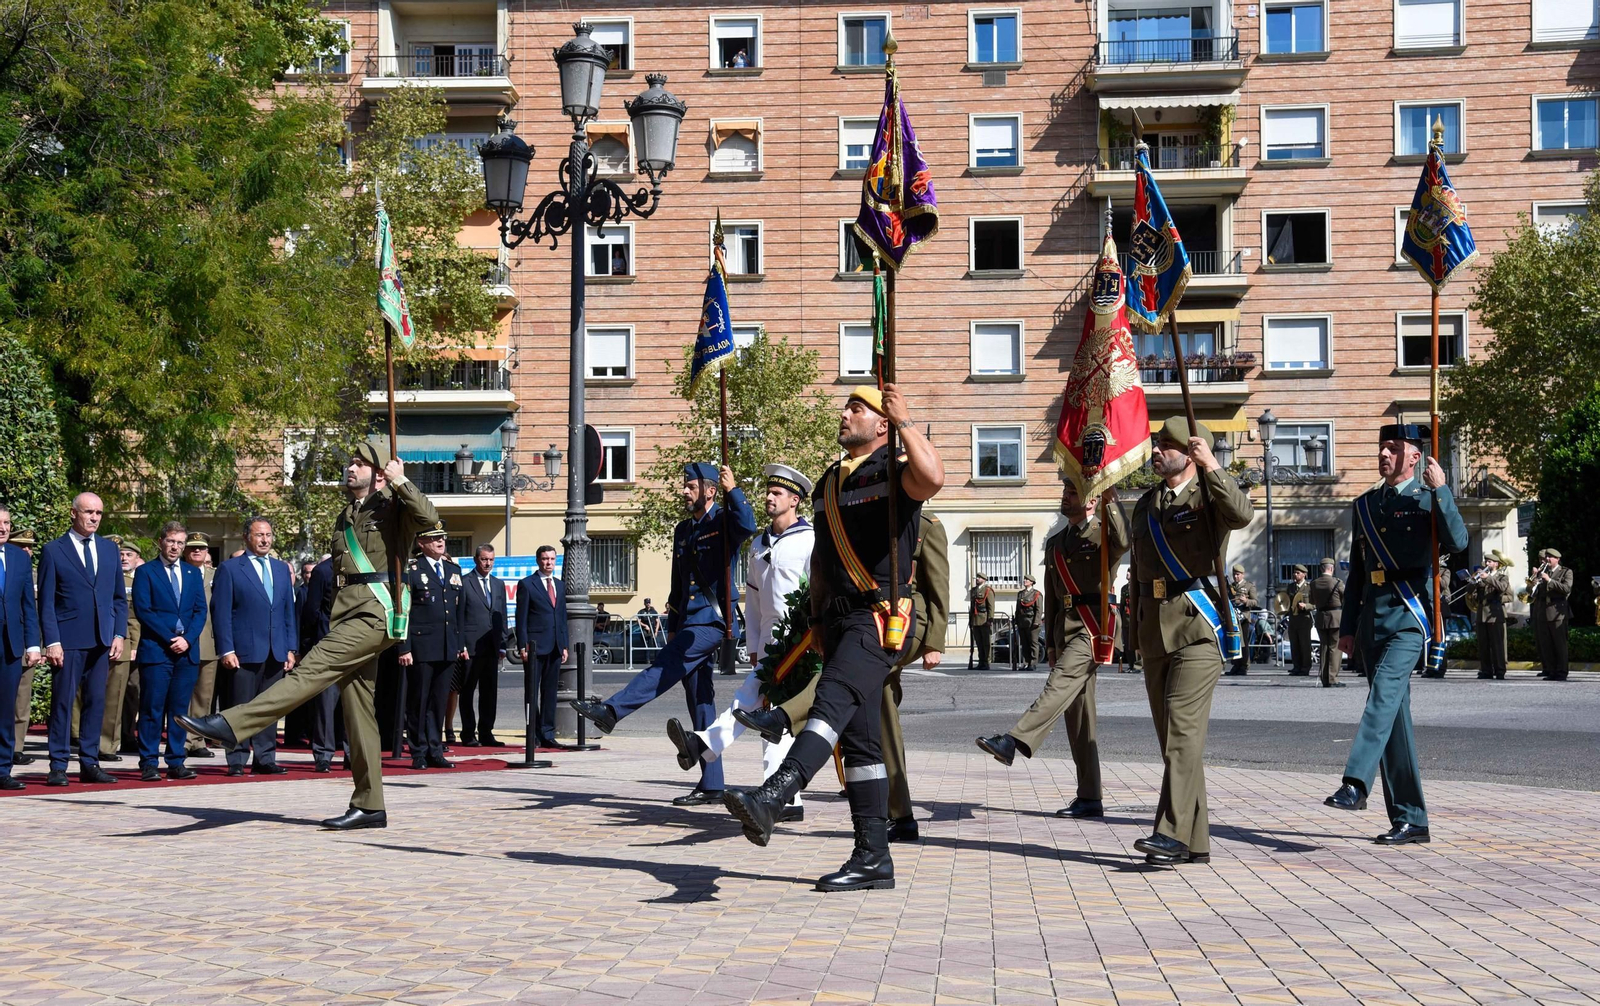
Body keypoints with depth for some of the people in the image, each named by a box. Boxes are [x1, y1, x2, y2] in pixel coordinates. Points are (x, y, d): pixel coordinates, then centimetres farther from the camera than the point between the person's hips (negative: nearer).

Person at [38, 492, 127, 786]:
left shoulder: (109, 549, 13)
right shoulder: (52, 550, 0)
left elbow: (119, 597, 15)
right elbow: (46, 602, -3)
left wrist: (119, 634, 4)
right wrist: (52, 642, -10)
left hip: (101, 641, 4)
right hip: (68, 641, -4)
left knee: (96, 702, 5)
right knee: (62, 703, -2)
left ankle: (89, 764, 11)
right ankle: (58, 766, 3)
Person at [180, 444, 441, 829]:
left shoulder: (391, 507, 1)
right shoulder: (345, 517, 25)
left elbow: (429, 518, -21)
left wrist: (400, 481, -18)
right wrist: (332, 626, 24)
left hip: (377, 611, -9)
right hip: (347, 612, 9)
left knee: (313, 667, -23)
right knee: (358, 709, 5)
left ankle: (232, 724, -33)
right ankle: (369, 807, 7)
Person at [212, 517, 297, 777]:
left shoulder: (282, 569, 16)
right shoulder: (229, 569, 1)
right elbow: (221, 613, -4)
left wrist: (291, 648, 9)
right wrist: (226, 650, -11)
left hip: (276, 653, 5)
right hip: (244, 651, -5)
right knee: (240, 708, -1)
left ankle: (265, 758, 12)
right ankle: (237, 760, 4)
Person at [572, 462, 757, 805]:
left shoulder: (725, 523, -3)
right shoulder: (682, 530, 19)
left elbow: (748, 527, -29)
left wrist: (733, 490, -30)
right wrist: (672, 628, 21)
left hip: (714, 621, -8)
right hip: (690, 622, 8)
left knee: (665, 667, -21)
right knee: (700, 702, 6)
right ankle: (711, 785, 8)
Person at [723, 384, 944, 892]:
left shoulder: (893, 472, -2)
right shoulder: (828, 482, 22)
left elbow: (933, 477, -27)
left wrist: (905, 421, -21)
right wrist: (815, 618, 22)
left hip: (880, 617, -9)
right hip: (840, 619, 9)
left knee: (834, 699, -28)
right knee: (858, 736, 6)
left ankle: (770, 801, -47)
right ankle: (873, 857, 8)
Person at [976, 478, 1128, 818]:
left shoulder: (1102, 533, 0)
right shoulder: (1055, 542, 21)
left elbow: (1122, 541, -26)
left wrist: (1109, 497, -29)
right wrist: (1050, 643, 18)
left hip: (1093, 626, -7)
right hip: (1065, 629, 7)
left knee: (1061, 684, -26)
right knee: (1078, 711, 4)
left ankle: (1013, 742, -41)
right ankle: (1089, 799, 6)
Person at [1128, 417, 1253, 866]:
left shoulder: (1208, 497, -1)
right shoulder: (1146, 504, 19)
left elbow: (1241, 514, -25)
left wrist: (1212, 466, -25)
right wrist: (1138, 626, 24)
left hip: (1198, 624, -7)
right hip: (1154, 626, 7)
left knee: (1183, 727, -16)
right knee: (1170, 732, 7)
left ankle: (1172, 834, -19)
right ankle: (1196, 841, 12)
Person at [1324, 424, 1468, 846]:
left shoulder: (1427, 500, 2)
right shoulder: (1364, 505, 19)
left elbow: (1457, 542, -17)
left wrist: (1440, 489, -20)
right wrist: (1348, 626, 16)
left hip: (1409, 614, -6)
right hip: (1372, 617, 6)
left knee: (1385, 691, -26)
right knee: (1394, 714, 5)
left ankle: (1355, 784, -36)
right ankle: (1410, 819, 8)